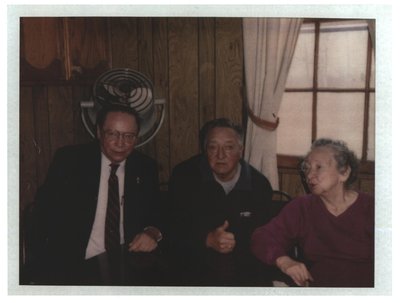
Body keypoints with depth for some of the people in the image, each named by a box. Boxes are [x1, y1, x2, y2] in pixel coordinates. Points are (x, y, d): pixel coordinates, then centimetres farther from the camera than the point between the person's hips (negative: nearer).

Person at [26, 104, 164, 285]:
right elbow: (44, 210, 1)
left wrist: (152, 232, -11)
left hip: (129, 260, 2)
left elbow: (157, 214, 12)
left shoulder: (145, 168, 7)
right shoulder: (69, 160, 0)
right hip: (76, 265, -2)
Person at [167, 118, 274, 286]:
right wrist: (207, 240, -19)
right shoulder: (183, 176, -2)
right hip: (195, 270, -2)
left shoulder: (259, 184, 2)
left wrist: (236, 242, -10)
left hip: (246, 271, 2)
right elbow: (173, 230, -5)